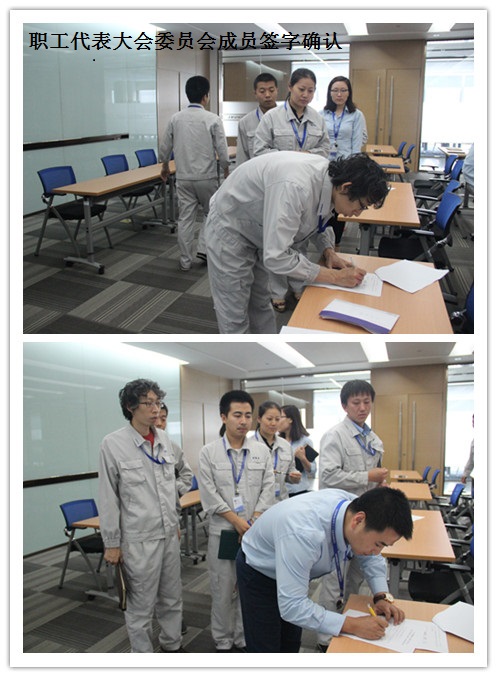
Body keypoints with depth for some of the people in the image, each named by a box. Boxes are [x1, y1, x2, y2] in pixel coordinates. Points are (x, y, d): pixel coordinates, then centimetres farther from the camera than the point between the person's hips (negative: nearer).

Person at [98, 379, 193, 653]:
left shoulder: (165, 440, 3)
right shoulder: (113, 444, -12)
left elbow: (186, 472, 21)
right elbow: (108, 498, -10)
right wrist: (111, 543, -8)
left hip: (170, 533, 6)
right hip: (139, 538, -5)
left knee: (172, 598, 19)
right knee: (141, 606, 6)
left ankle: (172, 645, 37)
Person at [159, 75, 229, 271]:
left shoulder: (175, 119, 0)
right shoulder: (213, 120, -10)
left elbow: (164, 148, 9)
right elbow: (222, 152, -9)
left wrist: (165, 167, 27)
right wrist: (226, 172, 8)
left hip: (183, 178, 3)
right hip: (207, 177, -3)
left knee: (185, 218, 8)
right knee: (212, 213, 17)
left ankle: (185, 261, 12)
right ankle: (203, 248, 7)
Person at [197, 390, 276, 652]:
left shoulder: (261, 450, 3)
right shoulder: (208, 452, -3)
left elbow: (268, 487, 1)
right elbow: (209, 493, -7)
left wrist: (255, 520, -9)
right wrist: (236, 520, -12)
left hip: (255, 530, 2)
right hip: (222, 530, -2)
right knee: (223, 590, 6)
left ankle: (245, 640, 22)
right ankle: (223, 642, 21)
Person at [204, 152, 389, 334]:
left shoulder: (329, 178, -13)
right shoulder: (295, 186, -40)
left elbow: (319, 217, 10)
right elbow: (276, 257, -38)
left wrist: (329, 251, -9)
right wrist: (336, 277, -31)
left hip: (257, 230, 8)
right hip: (229, 230, -8)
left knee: (261, 306, 19)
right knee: (235, 316, 1)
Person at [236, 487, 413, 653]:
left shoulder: (357, 507, -24)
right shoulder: (304, 534, -45)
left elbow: (371, 558, -4)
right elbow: (291, 605, -41)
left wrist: (382, 596, -18)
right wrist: (352, 625, -39)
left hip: (294, 569, 7)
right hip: (258, 573, -6)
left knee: (291, 645, 19)